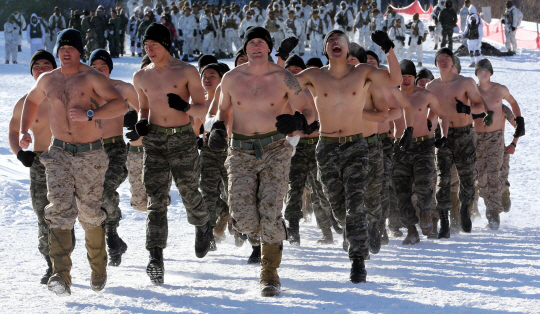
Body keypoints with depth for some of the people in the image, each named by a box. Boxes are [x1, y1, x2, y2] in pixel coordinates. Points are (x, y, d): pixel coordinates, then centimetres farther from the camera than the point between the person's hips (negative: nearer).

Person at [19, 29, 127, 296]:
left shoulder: (92, 78, -8)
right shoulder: (47, 80, 8)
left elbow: (120, 105, -20)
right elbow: (32, 101, 30)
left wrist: (89, 115, -31)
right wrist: (24, 131, 17)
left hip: (91, 156, -2)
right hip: (59, 154, 3)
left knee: (90, 213, 7)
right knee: (59, 208, -15)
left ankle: (98, 270, 32)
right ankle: (61, 276, -26)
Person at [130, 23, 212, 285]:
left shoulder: (187, 72, -2)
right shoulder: (141, 77, 11)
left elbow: (202, 110, -3)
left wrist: (184, 106, -24)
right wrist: (141, 124, 4)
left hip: (182, 138, -2)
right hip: (154, 140, 2)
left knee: (189, 194, 8)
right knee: (156, 200, -9)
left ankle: (203, 226, 43)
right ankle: (156, 258, -13)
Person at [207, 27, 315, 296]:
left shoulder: (283, 78, -2)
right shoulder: (231, 78, 4)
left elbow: (307, 111, 3)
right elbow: (224, 109, 21)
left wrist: (298, 121, -21)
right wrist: (217, 129, 0)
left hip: (274, 152, -1)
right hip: (241, 153, 2)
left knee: (270, 212, -15)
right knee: (244, 221, -11)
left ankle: (270, 274, 0)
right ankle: (274, 230, 27)